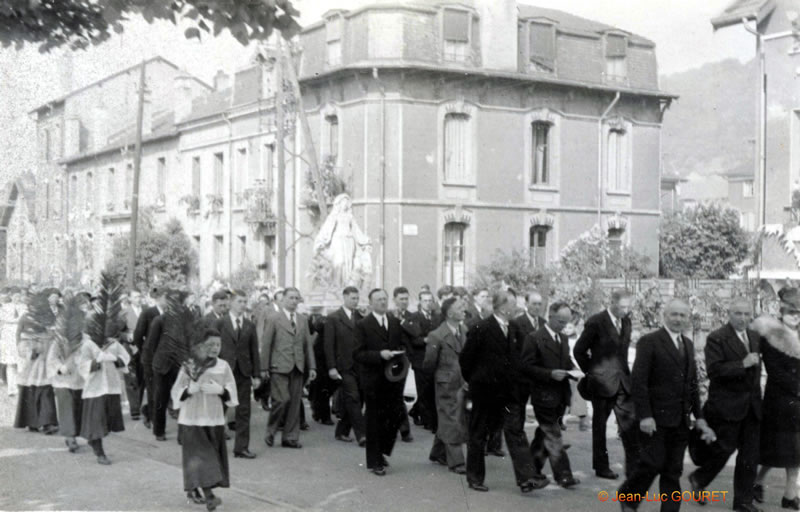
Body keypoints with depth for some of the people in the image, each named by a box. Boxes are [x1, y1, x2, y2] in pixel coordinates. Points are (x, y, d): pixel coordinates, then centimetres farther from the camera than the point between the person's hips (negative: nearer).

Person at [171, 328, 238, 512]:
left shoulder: (223, 366, -1)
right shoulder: (188, 367, -7)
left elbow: (232, 392, -1)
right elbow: (176, 392, -4)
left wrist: (220, 390, -20)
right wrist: (189, 390, -23)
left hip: (214, 420, 3)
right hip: (191, 420, -3)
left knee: (212, 458, 10)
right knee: (200, 456, -8)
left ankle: (193, 488, 29)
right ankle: (208, 495, -11)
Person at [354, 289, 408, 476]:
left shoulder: (396, 323, 11)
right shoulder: (363, 325, -5)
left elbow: (402, 345, 20)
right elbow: (358, 354, -9)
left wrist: (400, 352, -2)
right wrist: (379, 355, -21)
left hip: (394, 378, 4)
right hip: (374, 378, -4)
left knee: (396, 417, 1)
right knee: (374, 420, 3)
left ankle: (381, 452, 23)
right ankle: (374, 462, 15)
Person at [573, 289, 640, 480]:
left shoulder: (626, 322, 7)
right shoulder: (596, 322, -12)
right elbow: (579, 351, -5)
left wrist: (624, 371, 12)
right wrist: (592, 372, 0)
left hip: (623, 381, 5)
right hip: (602, 382, -5)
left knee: (630, 424, -1)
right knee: (599, 425, 8)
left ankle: (633, 467, 2)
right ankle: (601, 466, 19)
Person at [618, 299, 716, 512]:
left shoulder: (688, 344, 15)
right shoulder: (650, 341, -8)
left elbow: (692, 383, 19)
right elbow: (638, 381, -13)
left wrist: (698, 416, 13)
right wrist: (644, 416, -18)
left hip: (680, 420, 6)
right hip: (656, 418, -6)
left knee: (673, 471, 7)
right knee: (652, 463, -6)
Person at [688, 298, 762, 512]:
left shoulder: (755, 337, 10)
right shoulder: (717, 338, -12)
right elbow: (714, 370, -21)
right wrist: (742, 364, -27)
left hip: (751, 406, 6)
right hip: (727, 405, -6)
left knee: (750, 455, 8)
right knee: (724, 449, 1)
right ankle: (699, 479, 28)